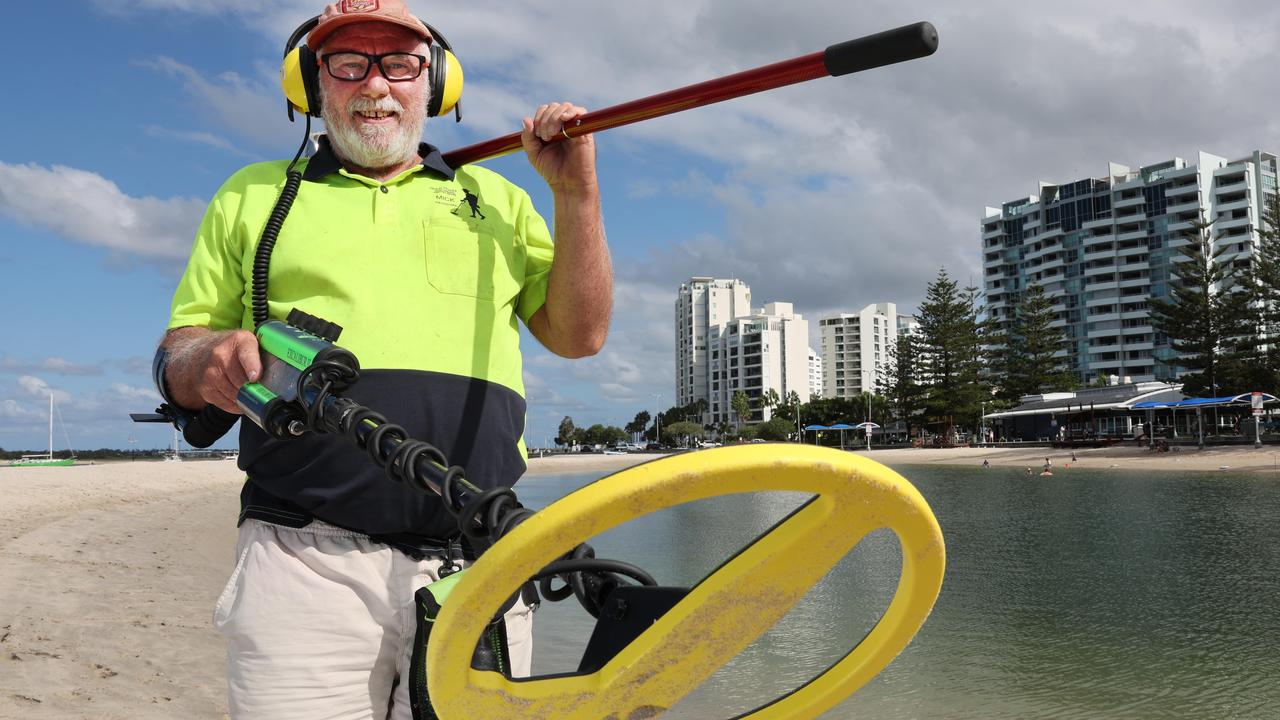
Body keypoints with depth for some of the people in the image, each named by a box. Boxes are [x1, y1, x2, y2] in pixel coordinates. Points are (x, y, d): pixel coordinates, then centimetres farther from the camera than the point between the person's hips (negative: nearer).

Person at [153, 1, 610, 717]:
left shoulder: (495, 198, 19)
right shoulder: (253, 196, 17)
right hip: (306, 563, 0)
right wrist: (209, 359, -9)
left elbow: (579, 335, 11)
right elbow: (174, 355, 15)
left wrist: (576, 192, 1)